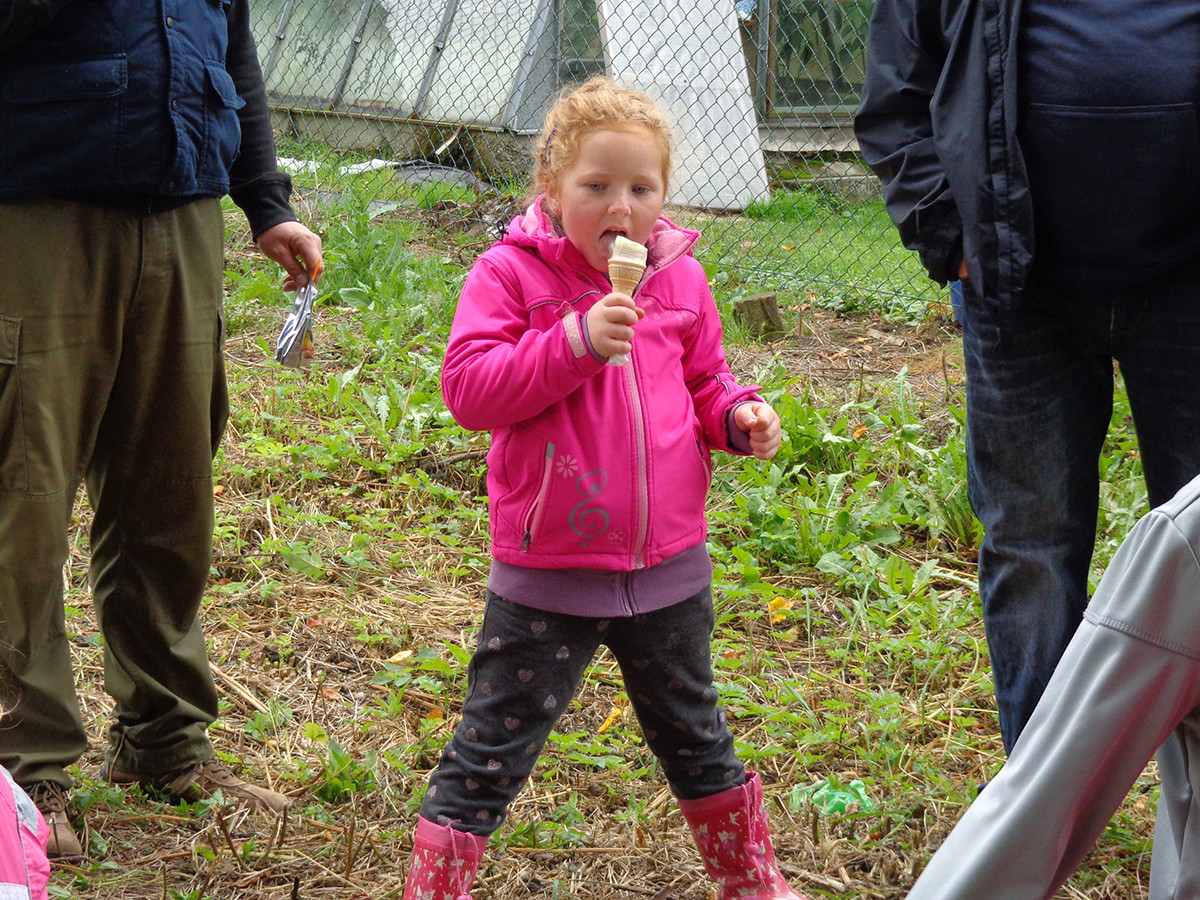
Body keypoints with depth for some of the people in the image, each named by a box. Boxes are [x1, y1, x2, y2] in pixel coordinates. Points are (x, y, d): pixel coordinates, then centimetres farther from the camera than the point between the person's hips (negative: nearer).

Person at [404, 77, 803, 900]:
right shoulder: (509, 274, -10)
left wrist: (738, 416, -5)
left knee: (696, 737, 24)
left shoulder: (680, 278, 3)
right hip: (549, 576, -4)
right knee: (490, 755, 1)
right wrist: (577, 341, -28)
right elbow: (468, 387, -20)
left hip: (668, 568, 5)